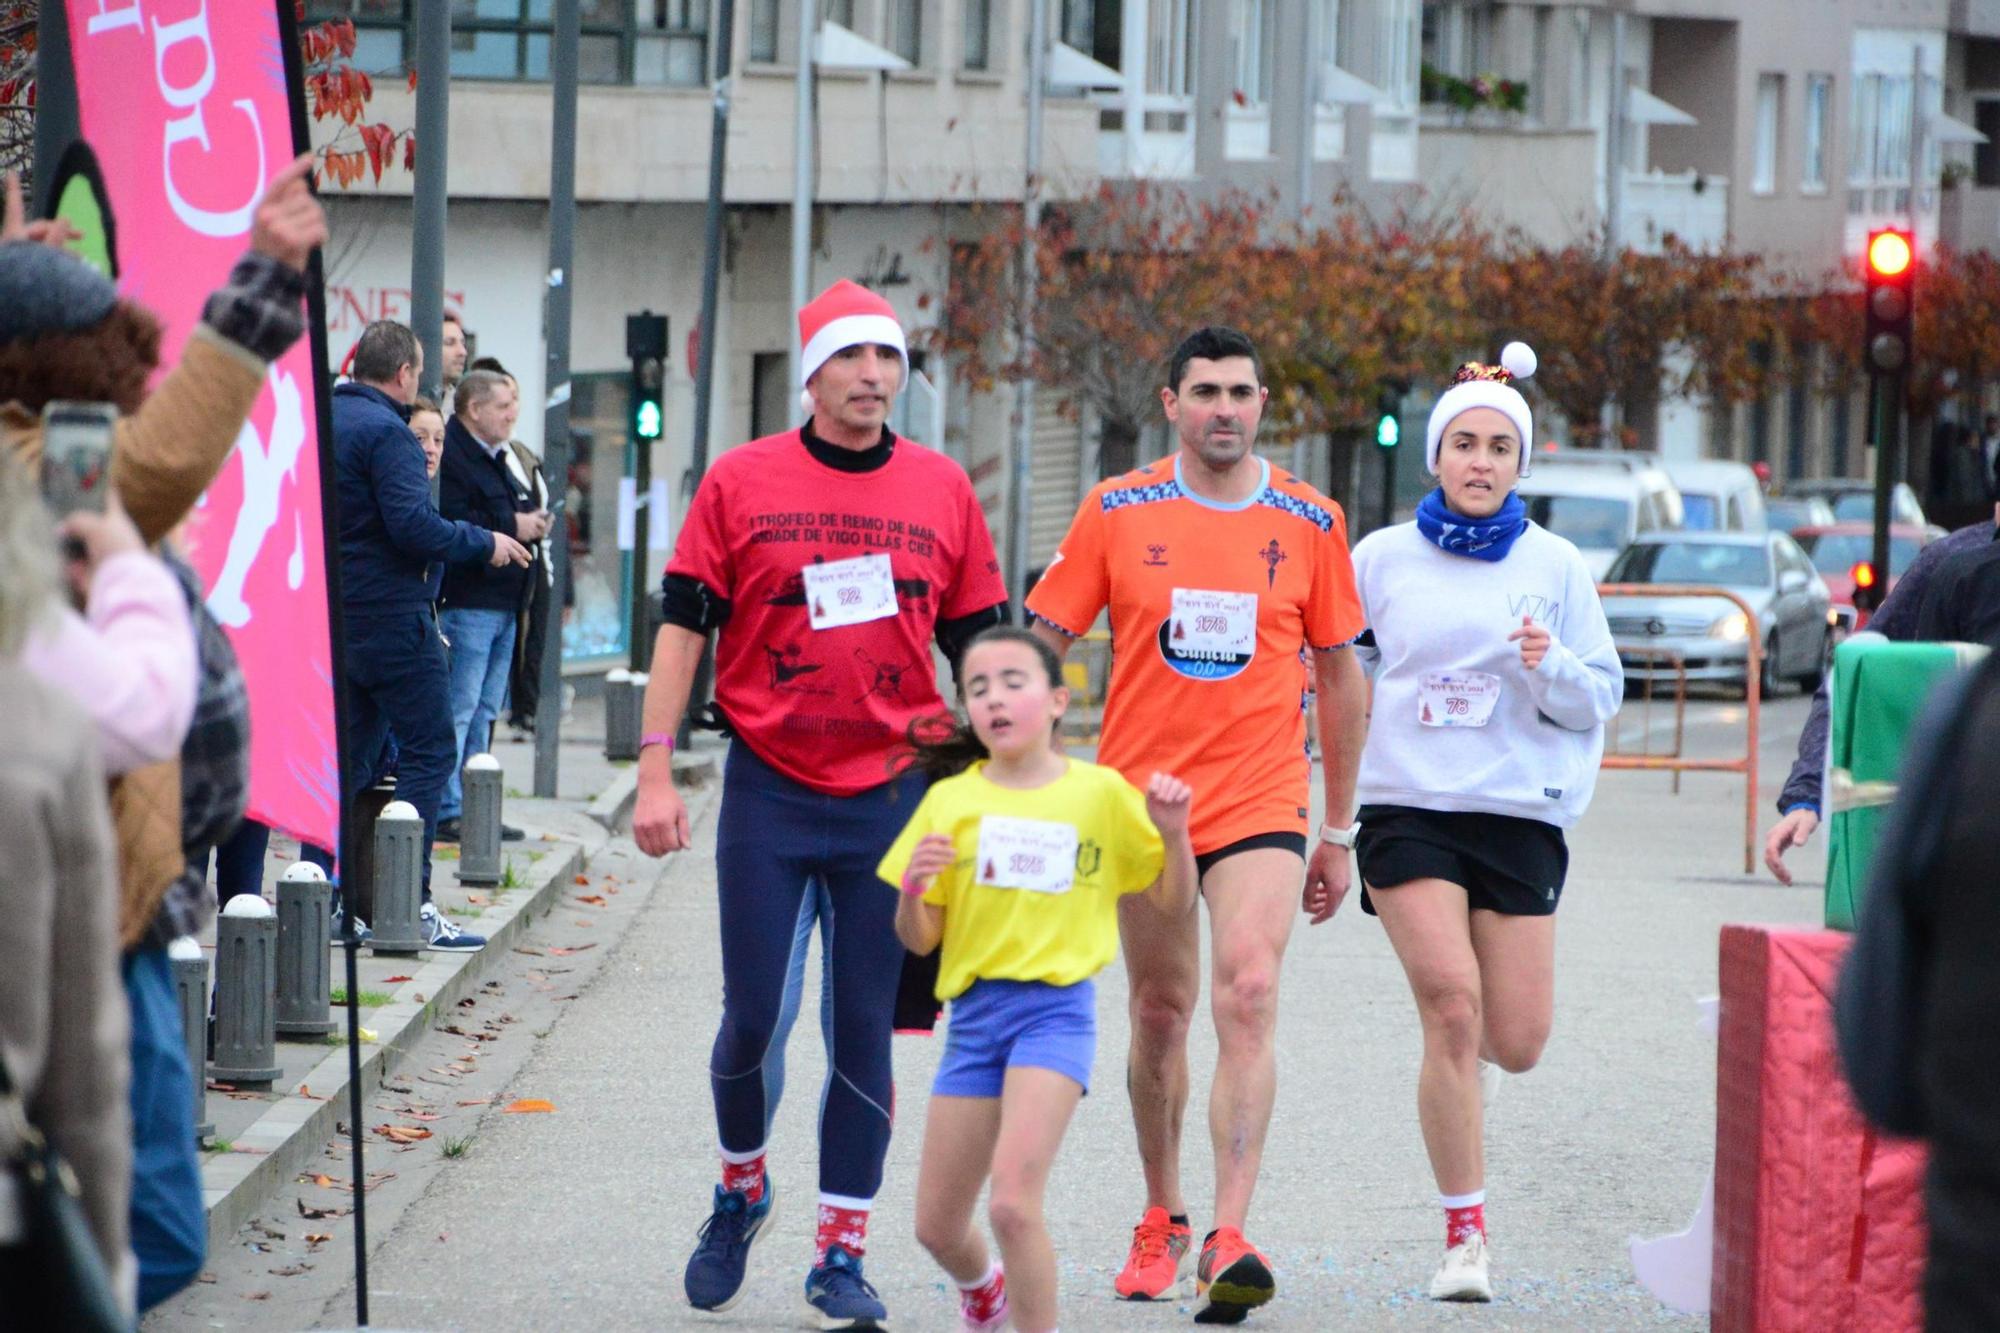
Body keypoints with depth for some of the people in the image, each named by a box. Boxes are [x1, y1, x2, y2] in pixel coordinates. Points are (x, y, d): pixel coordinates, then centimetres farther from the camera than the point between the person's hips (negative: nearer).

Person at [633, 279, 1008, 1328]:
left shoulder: (944, 491, 6)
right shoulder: (740, 482, 1)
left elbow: (978, 647, 11)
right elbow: (683, 624, 2)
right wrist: (656, 768, -5)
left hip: (893, 797, 1)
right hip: (769, 792, -1)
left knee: (864, 1032, 2)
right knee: (756, 1016, -2)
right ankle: (740, 1189, 25)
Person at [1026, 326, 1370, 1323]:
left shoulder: (1309, 522, 2)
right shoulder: (1118, 512, 1)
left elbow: (1337, 676, 11)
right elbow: (1040, 643, 4)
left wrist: (1338, 830, 12)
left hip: (1261, 802, -1)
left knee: (1248, 997, -17)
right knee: (1160, 1011, 9)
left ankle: (1229, 1242, -23)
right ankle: (1161, 1221, 28)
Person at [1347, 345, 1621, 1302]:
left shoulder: (1554, 567, 6)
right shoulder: (1382, 558, 6)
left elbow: (1602, 696, 7)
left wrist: (1551, 667, -12)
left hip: (1518, 813, 1)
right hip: (1407, 807, -1)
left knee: (1515, 1042, -2)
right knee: (1451, 1006, -16)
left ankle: (1469, 1057, 38)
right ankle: (1464, 1235, -6)